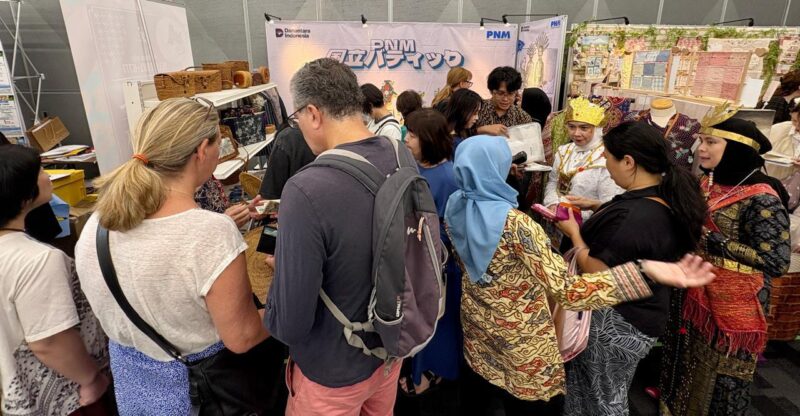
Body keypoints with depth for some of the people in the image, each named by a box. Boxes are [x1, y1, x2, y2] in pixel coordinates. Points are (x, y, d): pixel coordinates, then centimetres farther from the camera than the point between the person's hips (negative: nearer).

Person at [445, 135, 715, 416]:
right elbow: (565, 290, -33)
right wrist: (644, 271, -39)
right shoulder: (516, 225, -33)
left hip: (476, 320, 6)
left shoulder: (454, 208, -12)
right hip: (518, 340, -5)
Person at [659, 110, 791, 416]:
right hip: (693, 294, 7)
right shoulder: (709, 184, 2)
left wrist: (711, 240, -25)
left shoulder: (761, 198, -21)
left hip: (731, 307, -7)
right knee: (687, 364, 24)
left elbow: (776, 262, -25)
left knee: (717, 379, 13)